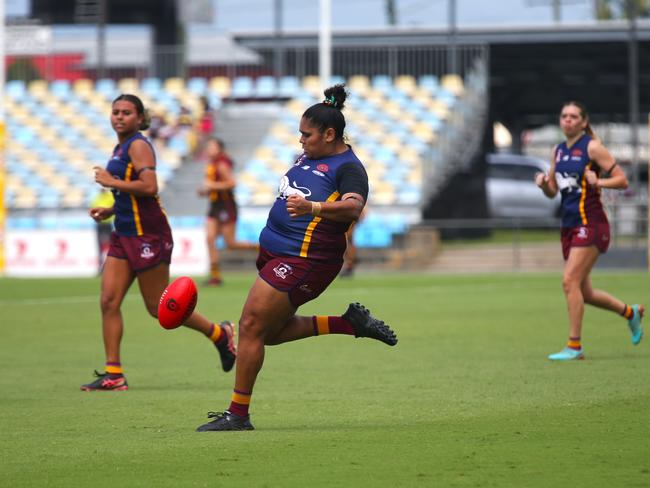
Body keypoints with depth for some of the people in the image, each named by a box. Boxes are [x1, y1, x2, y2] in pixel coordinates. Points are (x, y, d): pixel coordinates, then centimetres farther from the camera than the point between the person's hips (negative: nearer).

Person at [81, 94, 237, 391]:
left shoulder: (138, 145, -11)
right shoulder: (121, 148, 17)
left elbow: (149, 188, -24)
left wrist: (111, 181, -17)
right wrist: (110, 210, 13)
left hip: (148, 234, -9)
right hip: (125, 235, 9)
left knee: (158, 307, -1)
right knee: (109, 301, -2)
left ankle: (220, 334, 17)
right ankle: (113, 374, -1)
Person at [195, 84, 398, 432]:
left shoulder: (348, 168, -14)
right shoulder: (311, 156, 13)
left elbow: (354, 207, -33)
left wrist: (313, 208, -47)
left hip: (304, 260, -10)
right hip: (277, 252, 10)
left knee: (252, 326, -11)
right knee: (271, 331, 14)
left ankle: (238, 414, -4)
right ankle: (351, 323, 17)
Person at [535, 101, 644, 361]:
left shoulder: (592, 147, -7)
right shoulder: (558, 151, 13)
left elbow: (622, 180, -7)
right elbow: (552, 192, 19)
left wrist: (598, 182, -24)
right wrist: (543, 183, -2)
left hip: (590, 223, -8)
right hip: (569, 225, 8)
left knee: (570, 281, -16)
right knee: (584, 293, 11)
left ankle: (574, 346, -11)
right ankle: (631, 312, 35)